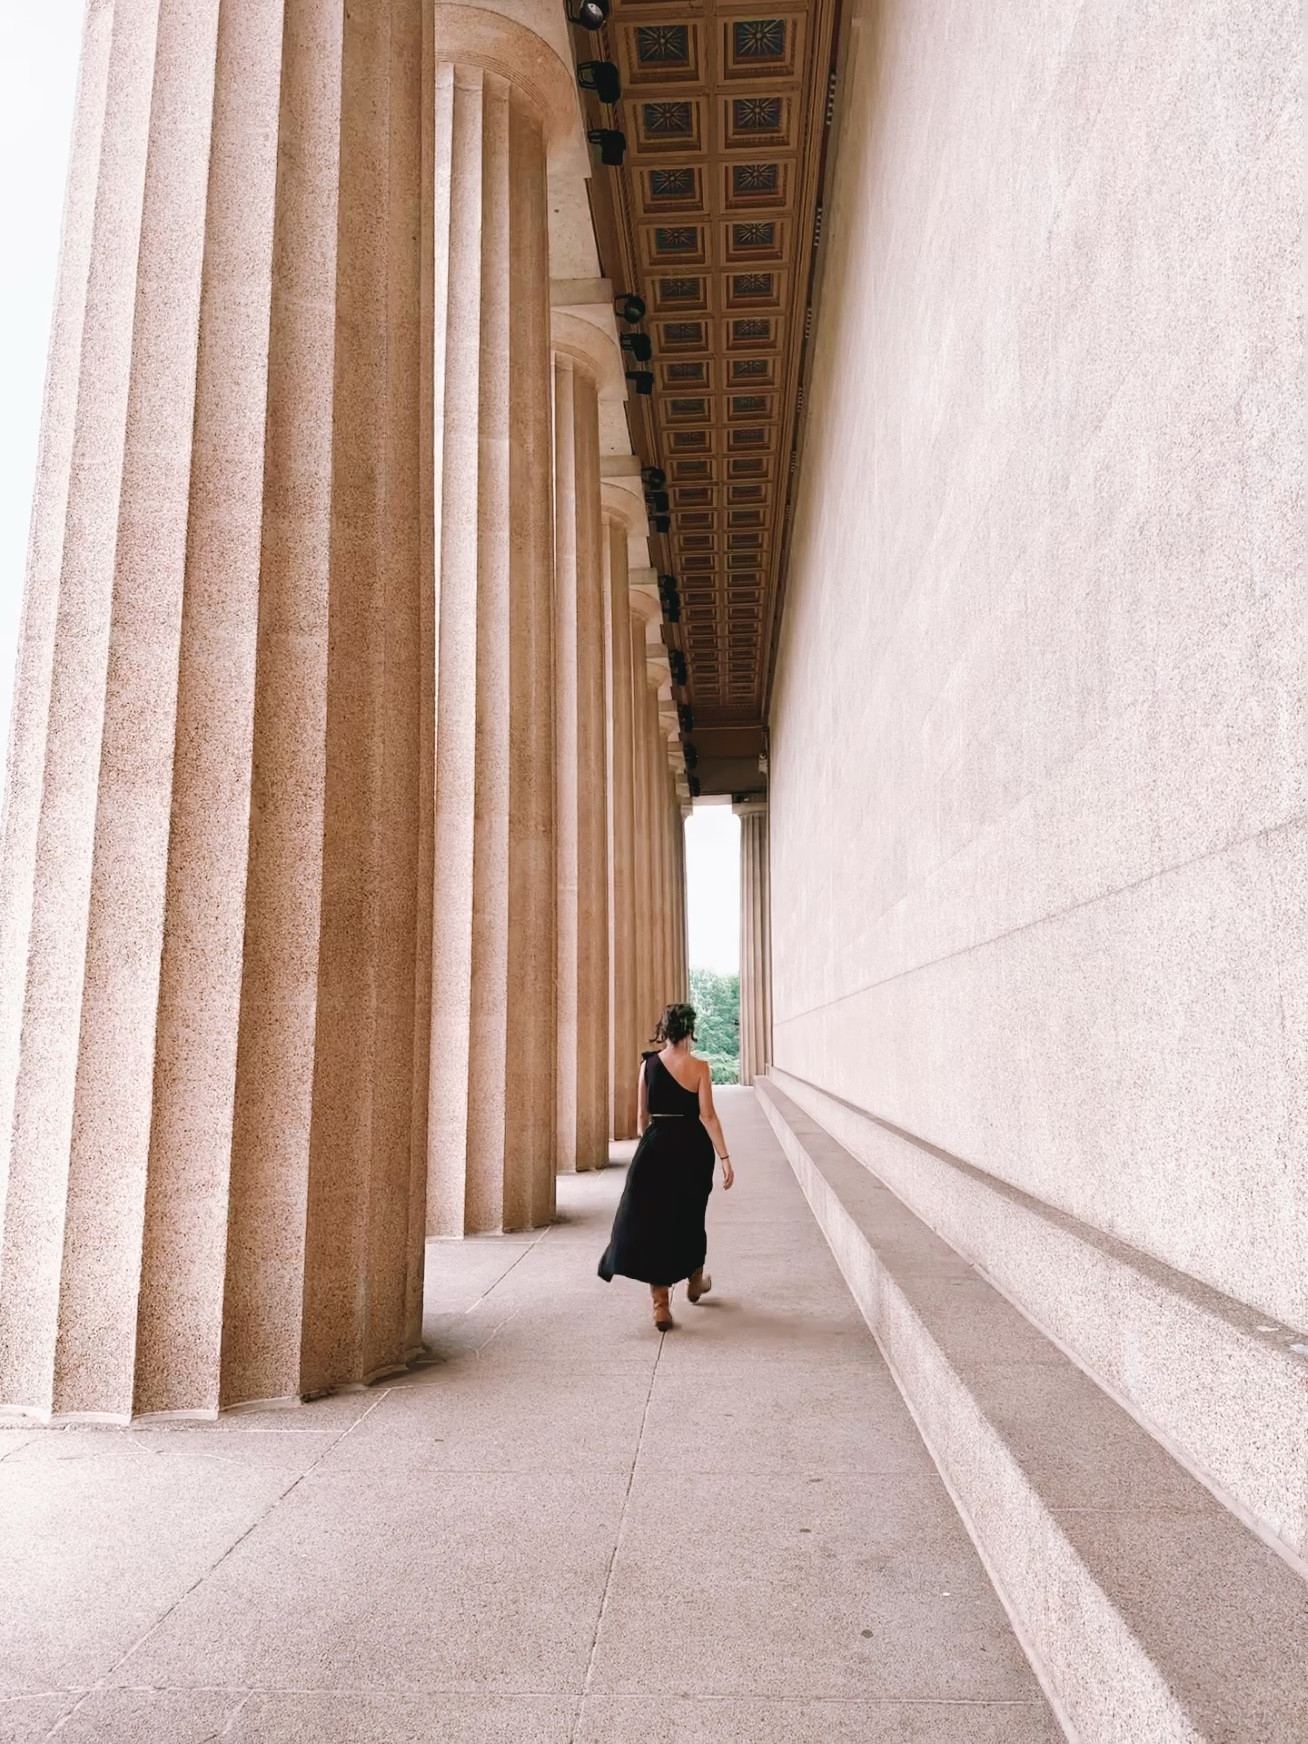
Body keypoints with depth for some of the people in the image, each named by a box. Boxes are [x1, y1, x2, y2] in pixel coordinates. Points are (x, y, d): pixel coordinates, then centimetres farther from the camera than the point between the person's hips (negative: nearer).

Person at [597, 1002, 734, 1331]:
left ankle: (661, 1305, -4)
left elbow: (642, 1115, 7)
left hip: (655, 1145, 1)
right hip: (692, 1147, -1)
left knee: (651, 1219, 2)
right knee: (689, 1217, 20)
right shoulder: (699, 1067, -7)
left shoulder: (648, 1063, 0)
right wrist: (724, 1158, -9)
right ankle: (695, 1279, 41)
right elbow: (707, 1116, -12)